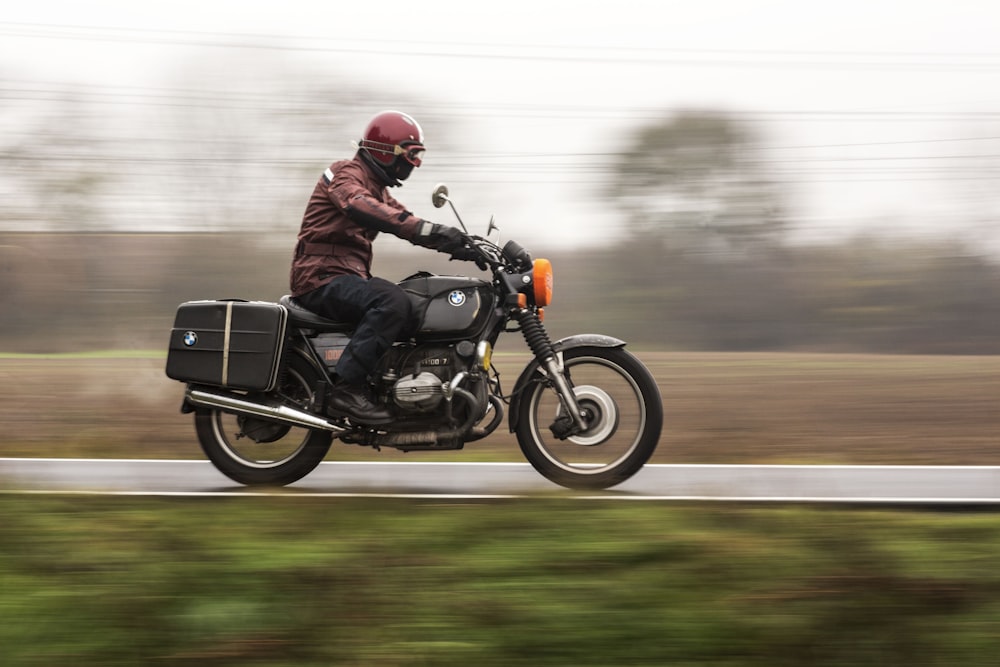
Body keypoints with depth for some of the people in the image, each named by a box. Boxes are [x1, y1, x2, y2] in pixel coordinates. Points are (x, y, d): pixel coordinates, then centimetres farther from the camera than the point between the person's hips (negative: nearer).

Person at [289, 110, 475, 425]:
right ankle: (348, 388, -36)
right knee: (393, 301, -33)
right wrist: (427, 229, -42)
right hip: (322, 278, -10)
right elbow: (358, 206, -31)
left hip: (351, 277, 10)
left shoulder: (379, 189, 23)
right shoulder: (347, 174, -9)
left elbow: (406, 221, 19)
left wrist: (461, 246, 1)